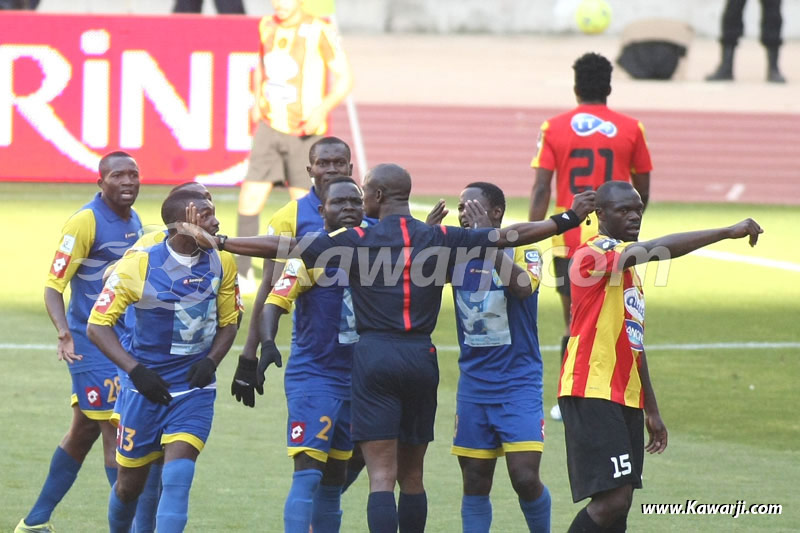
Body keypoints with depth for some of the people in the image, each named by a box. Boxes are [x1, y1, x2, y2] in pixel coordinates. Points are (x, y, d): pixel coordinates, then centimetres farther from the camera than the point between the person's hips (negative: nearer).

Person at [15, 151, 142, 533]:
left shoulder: (134, 222, 10)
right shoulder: (85, 222, -15)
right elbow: (53, 286, -17)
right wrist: (64, 331, -32)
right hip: (92, 343, -8)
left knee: (83, 434, 14)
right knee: (116, 432, -10)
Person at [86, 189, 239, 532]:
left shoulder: (220, 265, -3)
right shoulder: (139, 264, -14)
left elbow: (228, 322, 11)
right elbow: (97, 325, -10)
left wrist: (211, 361, -8)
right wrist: (136, 371, -20)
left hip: (194, 390, 2)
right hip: (146, 386, -2)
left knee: (177, 478, -17)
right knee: (130, 484, 10)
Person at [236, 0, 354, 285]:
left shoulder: (319, 31, -12)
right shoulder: (267, 26, 5)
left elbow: (345, 79, -11)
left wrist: (323, 109, -26)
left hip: (306, 133, -4)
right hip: (270, 128, 4)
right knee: (250, 201, -7)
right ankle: (242, 274, 4)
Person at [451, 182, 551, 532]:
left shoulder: (522, 251, -7)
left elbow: (522, 287, -27)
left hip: (519, 382, -4)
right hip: (474, 382, 4)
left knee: (525, 477, -12)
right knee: (475, 482, 4)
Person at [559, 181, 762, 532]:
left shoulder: (628, 268, 21)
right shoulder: (595, 253, -11)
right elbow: (657, 250, -28)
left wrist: (651, 411, 26)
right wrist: (728, 232, -27)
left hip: (626, 398, 10)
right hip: (592, 395, -10)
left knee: (619, 502, 4)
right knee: (612, 498, -18)